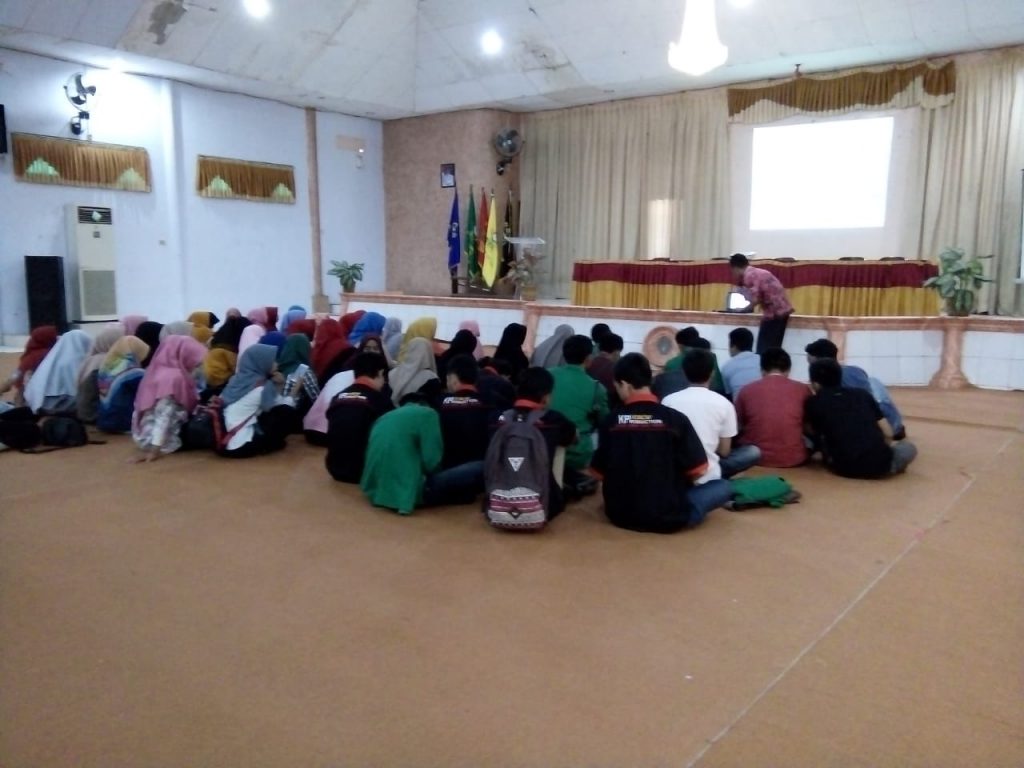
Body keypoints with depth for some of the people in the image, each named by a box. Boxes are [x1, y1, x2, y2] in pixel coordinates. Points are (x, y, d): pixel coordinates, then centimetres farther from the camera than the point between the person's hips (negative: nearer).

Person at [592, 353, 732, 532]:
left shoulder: (611, 421, -7)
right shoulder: (675, 419, -11)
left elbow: (600, 471, 1)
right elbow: (698, 471, -6)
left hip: (620, 515, 0)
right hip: (669, 518, 0)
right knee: (723, 486, 18)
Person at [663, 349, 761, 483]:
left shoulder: (668, 401, 1)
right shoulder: (723, 404, -2)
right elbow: (724, 451, 4)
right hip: (707, 477, -2)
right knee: (753, 451, 14)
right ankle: (713, 477, 3)